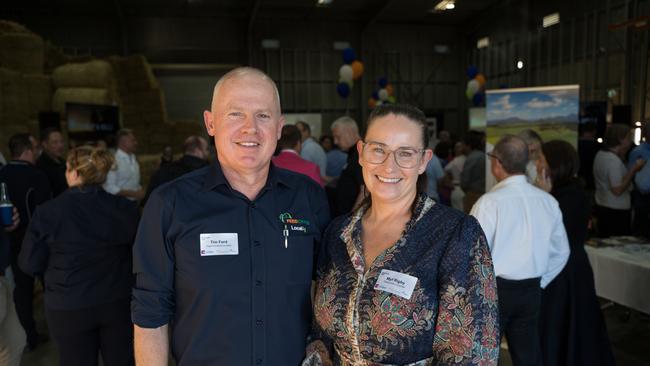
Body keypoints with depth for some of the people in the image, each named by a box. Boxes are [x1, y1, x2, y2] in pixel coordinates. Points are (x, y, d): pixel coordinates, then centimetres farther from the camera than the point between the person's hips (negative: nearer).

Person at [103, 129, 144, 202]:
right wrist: (134, 194, -18)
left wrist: (140, 192, -2)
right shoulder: (114, 161, -18)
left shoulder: (133, 158, 8)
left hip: (134, 202, 7)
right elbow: (109, 187, -20)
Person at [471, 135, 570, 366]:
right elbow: (561, 252, 9)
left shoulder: (490, 202, -18)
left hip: (494, 289, -5)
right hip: (532, 290, 5)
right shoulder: (548, 201, 0)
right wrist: (538, 283, 17)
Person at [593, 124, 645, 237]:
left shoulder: (600, 154, 7)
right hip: (617, 211, -9)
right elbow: (617, 190, -23)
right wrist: (634, 169, -17)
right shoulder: (614, 161, -20)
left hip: (602, 207, 9)